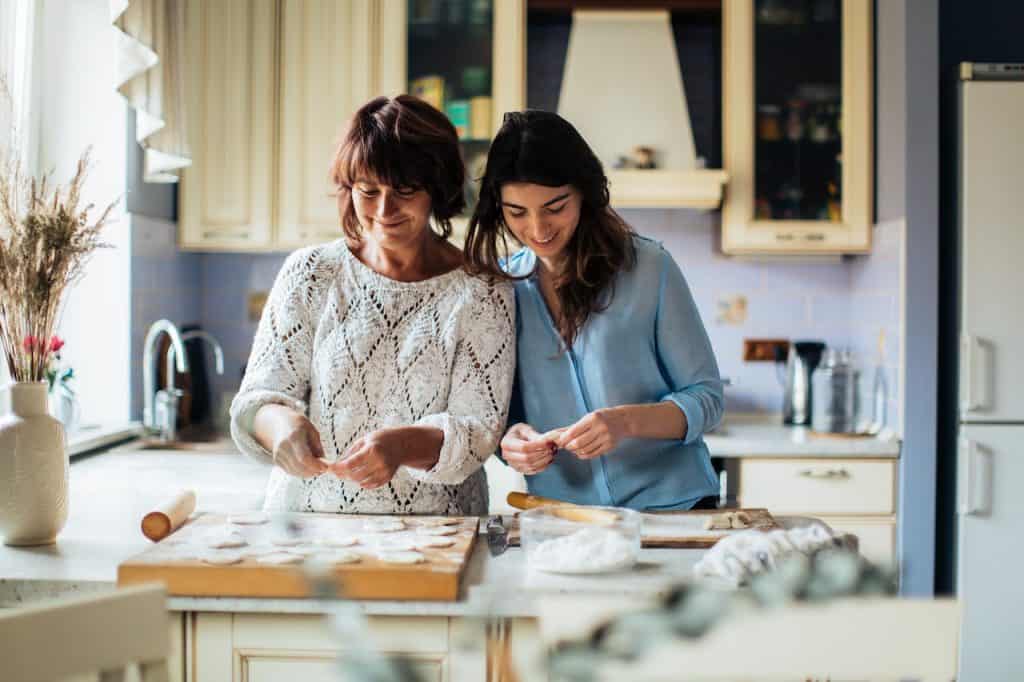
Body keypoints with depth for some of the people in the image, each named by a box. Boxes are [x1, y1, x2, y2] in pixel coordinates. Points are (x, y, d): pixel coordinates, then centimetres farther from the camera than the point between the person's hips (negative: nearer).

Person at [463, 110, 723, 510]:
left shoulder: (648, 267, -2)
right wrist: (509, 441, -9)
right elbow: (499, 413, 13)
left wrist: (626, 421, -17)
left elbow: (705, 399, 1)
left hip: (671, 504, -4)